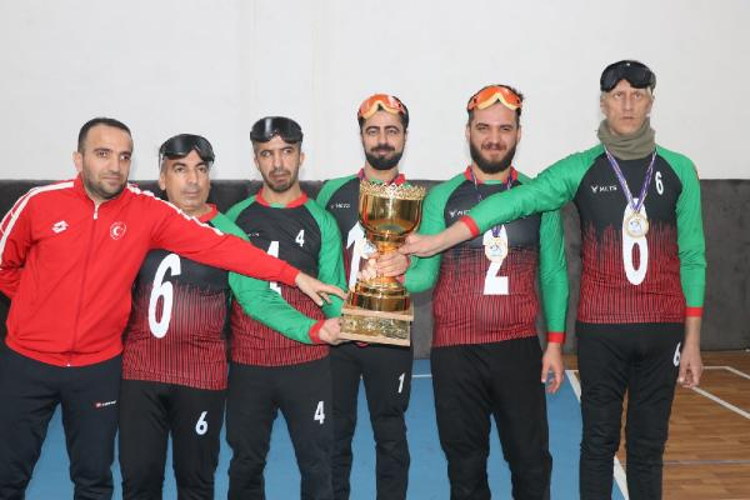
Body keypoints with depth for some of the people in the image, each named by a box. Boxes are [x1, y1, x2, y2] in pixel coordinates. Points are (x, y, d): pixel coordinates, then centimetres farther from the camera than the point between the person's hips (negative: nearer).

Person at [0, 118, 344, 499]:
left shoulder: (148, 211, -9)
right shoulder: (40, 202, -9)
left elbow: (218, 246, -15)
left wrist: (294, 275, -21)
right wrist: (41, 305, 4)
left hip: (99, 366, 0)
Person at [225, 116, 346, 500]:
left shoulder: (321, 221, 2)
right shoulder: (236, 219, 0)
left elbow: (332, 293, -1)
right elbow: (247, 293, -11)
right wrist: (311, 328, -25)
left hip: (309, 363, 0)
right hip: (248, 362, 0)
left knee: (317, 464, 6)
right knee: (245, 465, 13)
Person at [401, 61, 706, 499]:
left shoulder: (678, 170, 4)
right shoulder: (581, 169, 0)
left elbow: (692, 257, 5)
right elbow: (517, 201, -10)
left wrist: (692, 338, 2)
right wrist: (440, 239, -19)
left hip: (662, 328, 1)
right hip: (600, 328, -1)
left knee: (648, 443, 10)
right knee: (599, 440, 7)